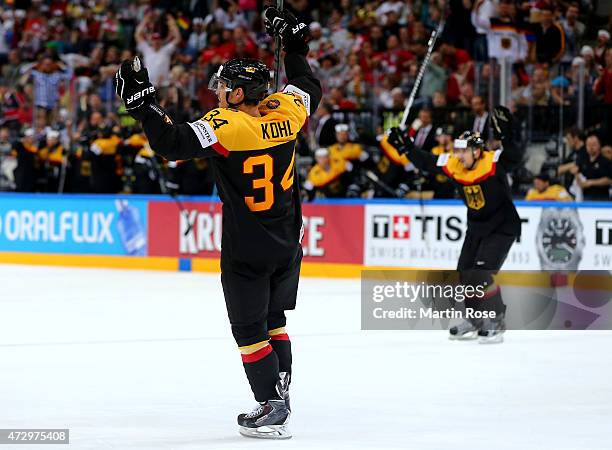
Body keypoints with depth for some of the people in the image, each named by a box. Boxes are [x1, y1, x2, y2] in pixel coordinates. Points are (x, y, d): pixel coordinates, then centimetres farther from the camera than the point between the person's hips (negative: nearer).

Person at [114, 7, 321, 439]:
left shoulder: (227, 126, -21)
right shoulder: (285, 110, -2)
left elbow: (174, 142, -28)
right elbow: (310, 87, 20)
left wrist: (143, 101, -23)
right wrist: (294, 44, 30)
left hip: (246, 250, -7)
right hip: (287, 244, 7)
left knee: (250, 329, 3)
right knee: (273, 320, 20)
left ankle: (273, 410, 1)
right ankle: (279, 396, 23)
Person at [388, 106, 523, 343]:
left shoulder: (493, 162, -25)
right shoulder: (452, 164, -8)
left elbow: (514, 158, -43)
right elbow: (425, 162, 1)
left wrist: (505, 137, -57)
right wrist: (406, 146, -10)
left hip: (503, 226, -8)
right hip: (477, 226, 8)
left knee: (482, 272, -19)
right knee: (465, 273, 9)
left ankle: (496, 322, -8)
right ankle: (475, 321, 26)